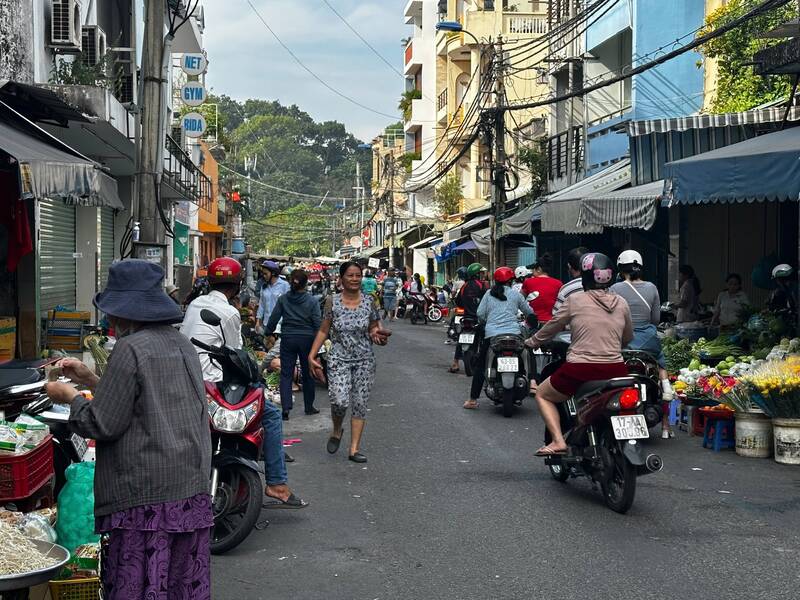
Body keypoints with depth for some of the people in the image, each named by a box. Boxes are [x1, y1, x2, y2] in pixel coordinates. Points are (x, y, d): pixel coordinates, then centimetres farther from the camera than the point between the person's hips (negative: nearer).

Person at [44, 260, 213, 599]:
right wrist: (91, 380, 22)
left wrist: (71, 397, 6)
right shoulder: (182, 345, 13)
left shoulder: (130, 348, -11)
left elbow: (104, 425, -10)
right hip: (192, 492, 8)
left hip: (145, 497, -8)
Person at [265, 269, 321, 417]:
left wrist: (268, 334, 15)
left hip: (288, 339, 0)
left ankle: (286, 408, -9)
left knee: (286, 374, 3)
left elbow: (273, 319, 0)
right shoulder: (312, 301, -6)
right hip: (307, 339, 0)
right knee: (308, 374, 13)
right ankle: (309, 407, 23)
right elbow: (317, 323, -6)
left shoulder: (283, 299, -2)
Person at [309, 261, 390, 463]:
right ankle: (337, 431, 17)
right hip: (339, 359, -2)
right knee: (340, 401, -15)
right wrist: (312, 355, -3)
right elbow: (323, 331, 4)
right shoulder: (332, 303, -1)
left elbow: (374, 329, 11)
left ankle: (354, 448, 9)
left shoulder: (369, 302, 2)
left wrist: (377, 334, -13)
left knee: (360, 404, 2)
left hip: (364, 359, 2)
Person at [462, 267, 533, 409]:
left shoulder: (489, 294, 10)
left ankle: (473, 399, 4)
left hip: (492, 334, 0)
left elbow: (480, 313, 3)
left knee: (480, 365, 8)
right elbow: (528, 312, 13)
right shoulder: (515, 294, 8)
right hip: (513, 333, 0)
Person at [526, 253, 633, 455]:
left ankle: (558, 441, 1)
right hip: (615, 370, 4)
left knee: (542, 395, 20)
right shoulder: (621, 303, 6)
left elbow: (552, 327, 9)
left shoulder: (575, 300, -3)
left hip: (580, 370, -4)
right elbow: (628, 338, 19)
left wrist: (531, 341, 27)